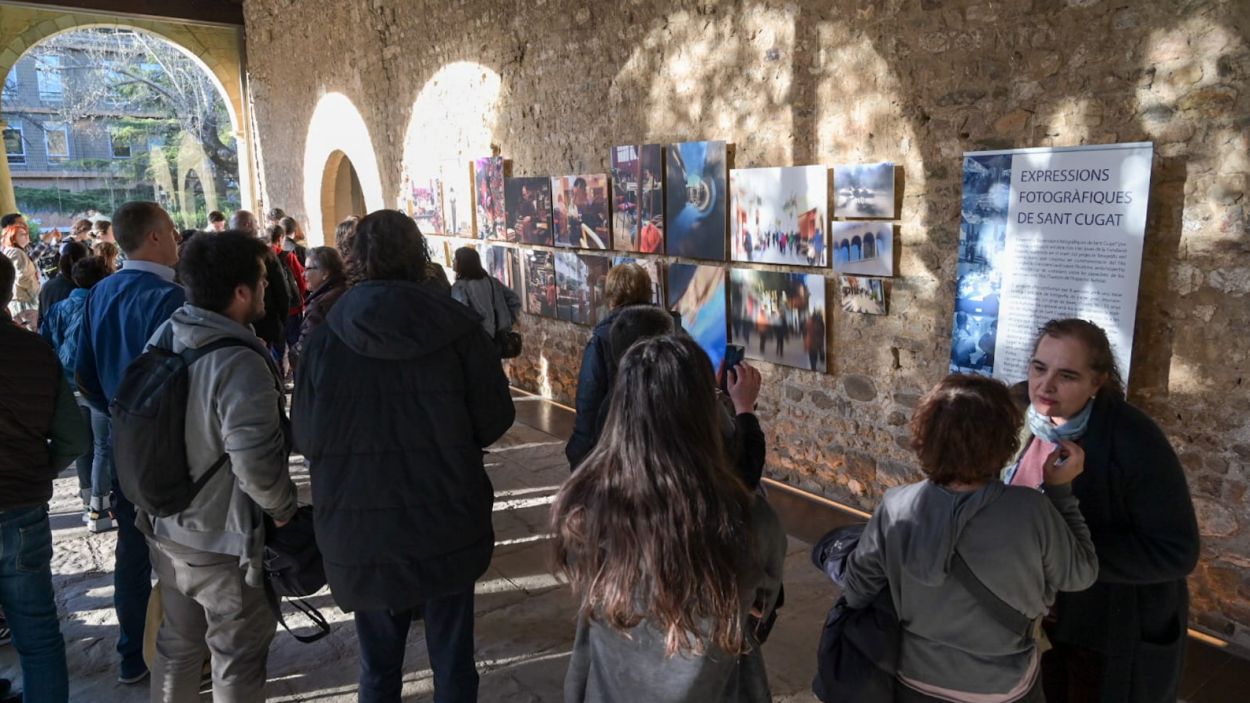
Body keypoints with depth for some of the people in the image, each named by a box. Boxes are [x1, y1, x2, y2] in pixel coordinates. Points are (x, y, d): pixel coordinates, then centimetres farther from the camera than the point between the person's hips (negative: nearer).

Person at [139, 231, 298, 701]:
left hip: (167, 529, 8)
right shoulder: (239, 363, -27)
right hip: (224, 543, -7)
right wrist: (285, 508, -13)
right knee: (238, 661, 13)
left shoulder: (164, 339, -1)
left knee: (177, 644, 25)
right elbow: (256, 463, -31)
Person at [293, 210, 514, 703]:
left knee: (379, 661, 17)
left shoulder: (326, 338, -9)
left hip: (360, 530, 1)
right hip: (448, 524, 0)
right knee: (452, 660, 14)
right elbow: (495, 420, -5)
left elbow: (305, 437, -2)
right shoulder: (457, 327, -10)